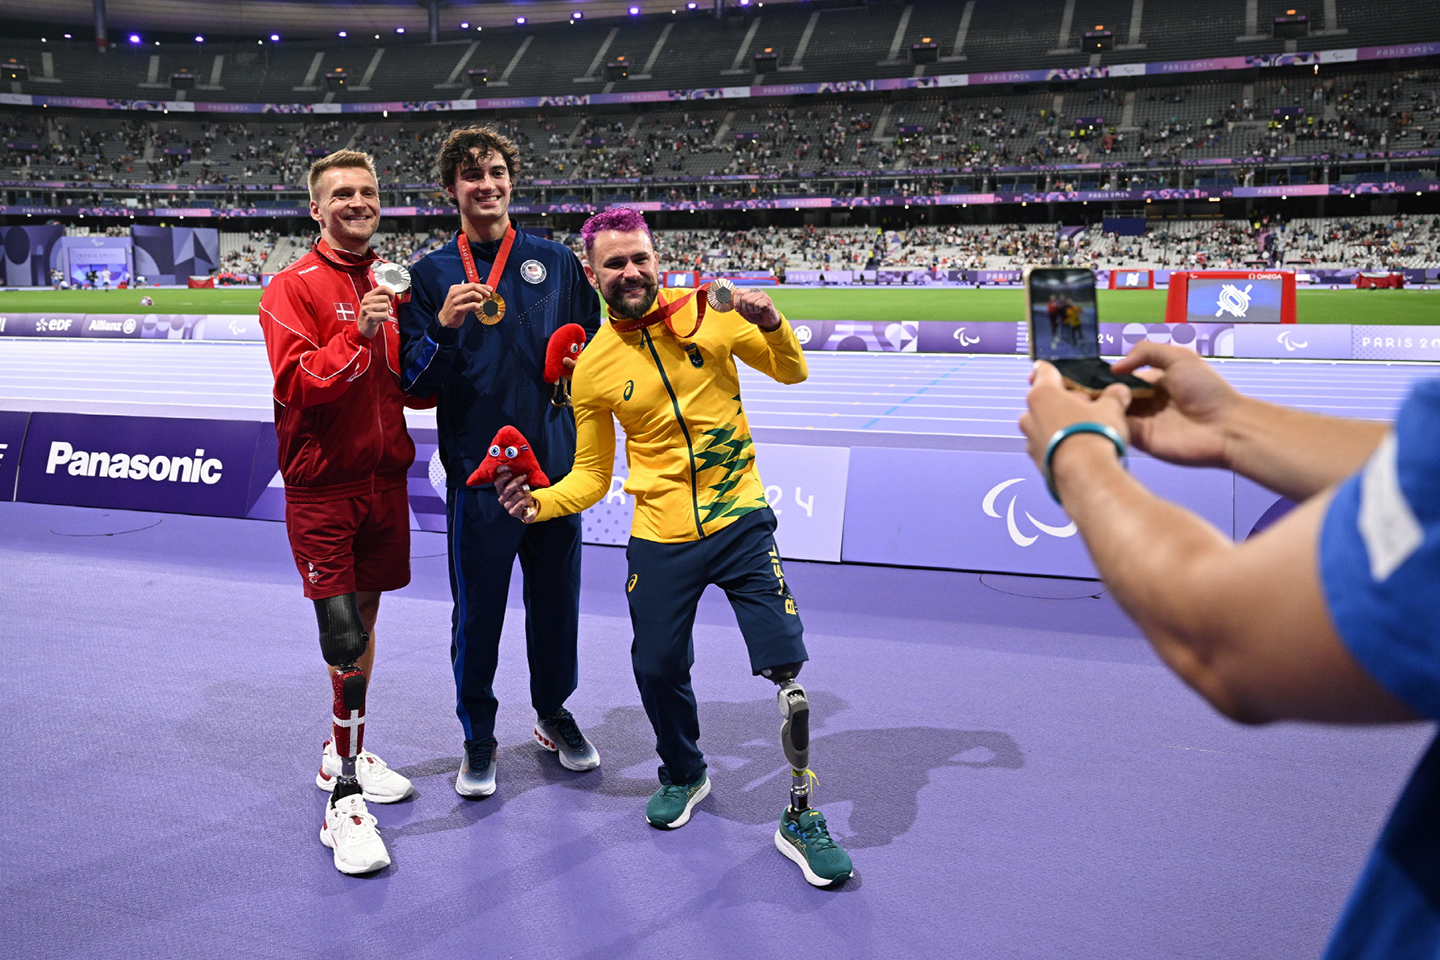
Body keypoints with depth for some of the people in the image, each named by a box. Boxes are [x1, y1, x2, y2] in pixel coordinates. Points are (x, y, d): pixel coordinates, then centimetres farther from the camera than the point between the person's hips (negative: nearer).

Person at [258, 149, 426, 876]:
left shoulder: (390, 285, 11)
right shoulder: (293, 288, -7)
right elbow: (296, 386, -17)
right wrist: (359, 334, -27)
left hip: (384, 479, 6)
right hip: (322, 488, -6)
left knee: (364, 616, 16)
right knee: (344, 637, -9)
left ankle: (344, 755, 34)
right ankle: (343, 802, 1)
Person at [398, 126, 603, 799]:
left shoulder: (555, 261, 8)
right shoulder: (431, 275, 3)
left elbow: (593, 342, 16)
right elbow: (414, 382, -3)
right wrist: (444, 328, -20)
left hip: (554, 460, 2)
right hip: (477, 468, -2)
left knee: (556, 597, 12)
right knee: (476, 609, 5)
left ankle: (554, 712, 35)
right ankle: (478, 739, 24)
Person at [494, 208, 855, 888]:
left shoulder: (709, 313, -4)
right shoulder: (592, 368, -2)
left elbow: (791, 373, 6)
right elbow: (592, 475, 5)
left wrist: (770, 324, -14)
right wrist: (541, 503, -14)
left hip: (741, 524, -1)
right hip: (659, 539, 1)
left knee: (786, 667, -9)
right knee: (657, 669, 9)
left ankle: (800, 819, 11)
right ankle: (684, 774, 43)